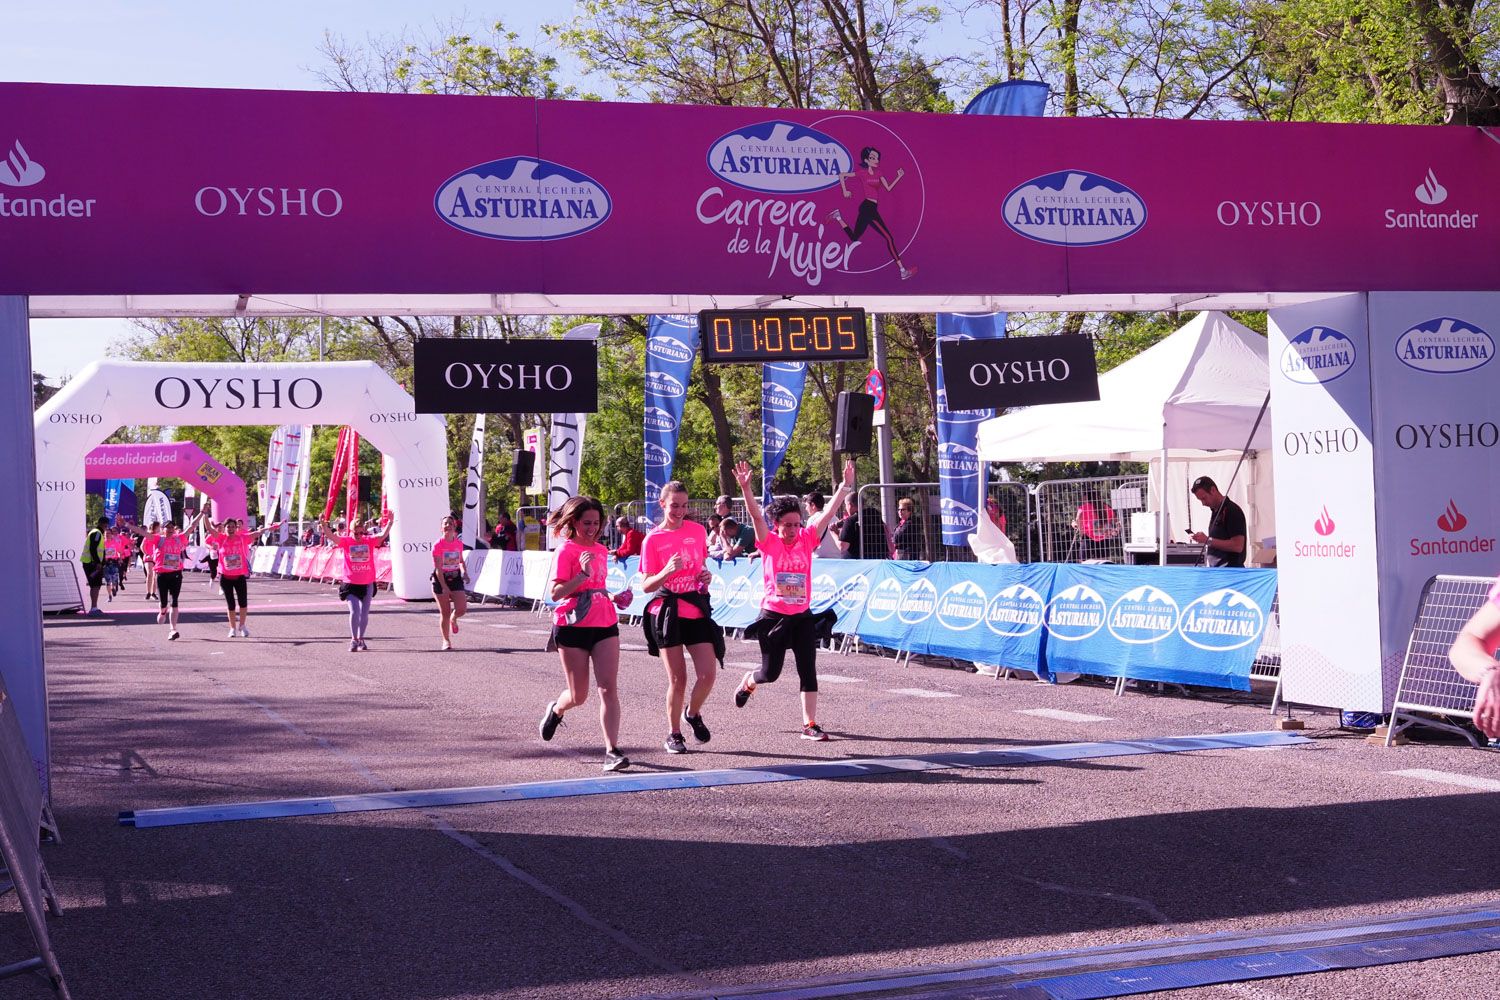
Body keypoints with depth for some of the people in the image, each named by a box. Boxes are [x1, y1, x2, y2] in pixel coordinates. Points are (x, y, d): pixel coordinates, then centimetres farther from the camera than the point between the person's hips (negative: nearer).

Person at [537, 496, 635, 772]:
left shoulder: (601, 550, 13)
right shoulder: (566, 550, -8)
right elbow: (556, 593, -16)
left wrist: (613, 598, 10)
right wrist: (583, 574, -26)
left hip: (605, 625, 5)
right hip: (573, 627, -5)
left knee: (609, 688, -9)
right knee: (578, 696, 6)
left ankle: (612, 751, -12)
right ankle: (555, 710, 41)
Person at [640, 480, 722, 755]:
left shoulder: (697, 530, 6)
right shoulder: (653, 539, -5)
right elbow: (646, 586, -7)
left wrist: (706, 576, 1)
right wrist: (667, 572, -25)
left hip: (697, 609, 3)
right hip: (667, 612, -3)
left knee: (707, 675, -6)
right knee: (677, 678, -2)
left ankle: (693, 712, 24)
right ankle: (673, 734, 15)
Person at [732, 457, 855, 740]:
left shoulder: (807, 539, 0)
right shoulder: (769, 543, -7)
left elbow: (829, 513, -5)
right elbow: (756, 515, -21)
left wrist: (845, 485, -14)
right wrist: (745, 488, -36)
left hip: (803, 616, 2)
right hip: (773, 615, -2)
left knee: (808, 670, -2)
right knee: (771, 672, 8)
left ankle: (810, 724, 2)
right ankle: (748, 683, 44)